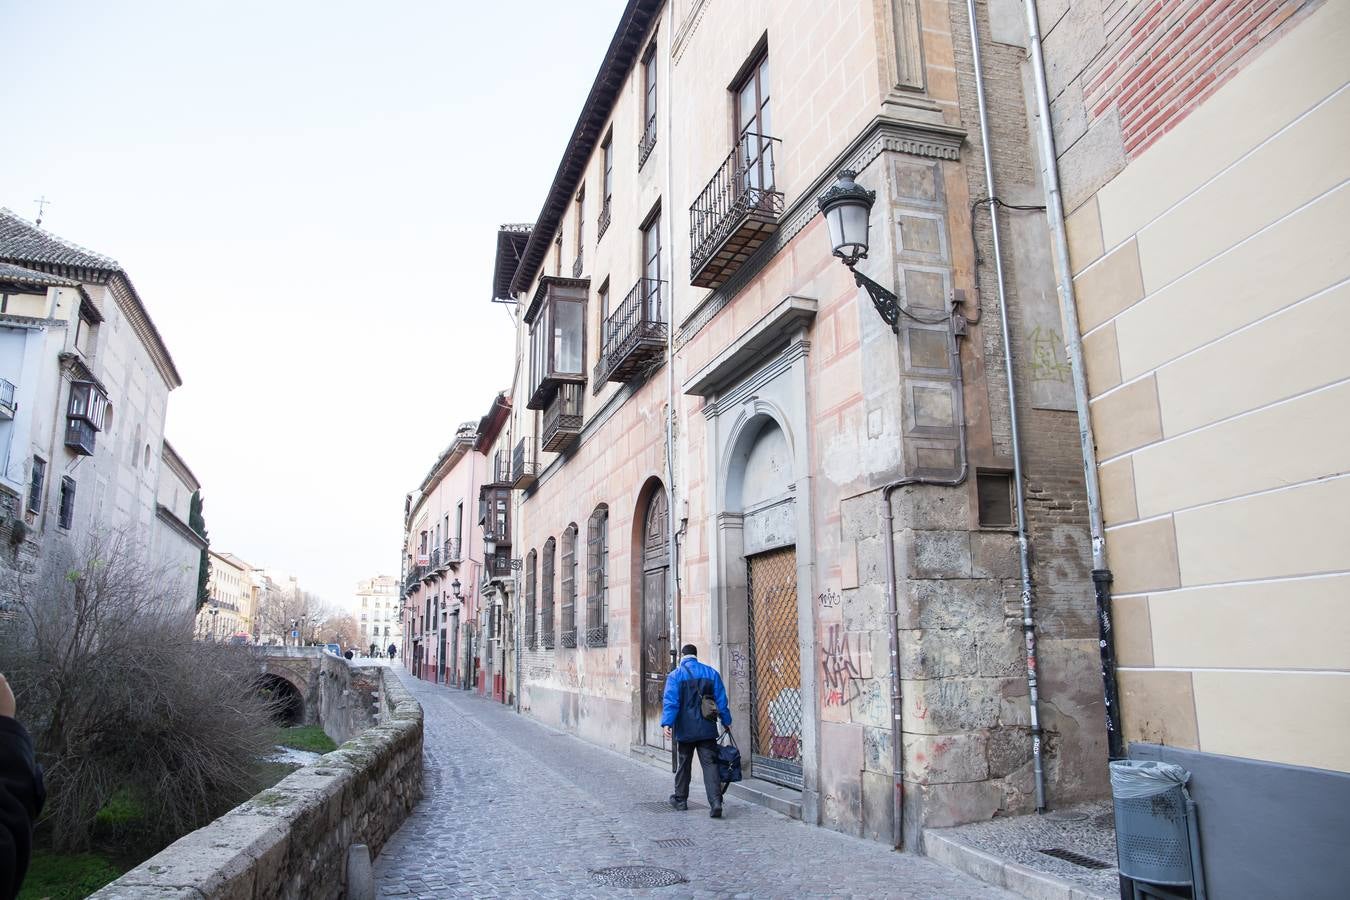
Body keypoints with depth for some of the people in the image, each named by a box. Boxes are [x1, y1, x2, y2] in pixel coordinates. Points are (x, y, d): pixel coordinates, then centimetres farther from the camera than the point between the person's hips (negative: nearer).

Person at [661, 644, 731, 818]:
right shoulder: (711, 673, 5)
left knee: (684, 765, 14)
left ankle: (680, 799, 28)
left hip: (685, 730, -1)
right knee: (710, 765, -1)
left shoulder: (675, 676, -3)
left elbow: (670, 702, -14)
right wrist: (726, 721, 14)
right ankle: (715, 802, -13)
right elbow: (721, 701, 6)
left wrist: (667, 723, -20)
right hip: (707, 730, 1)